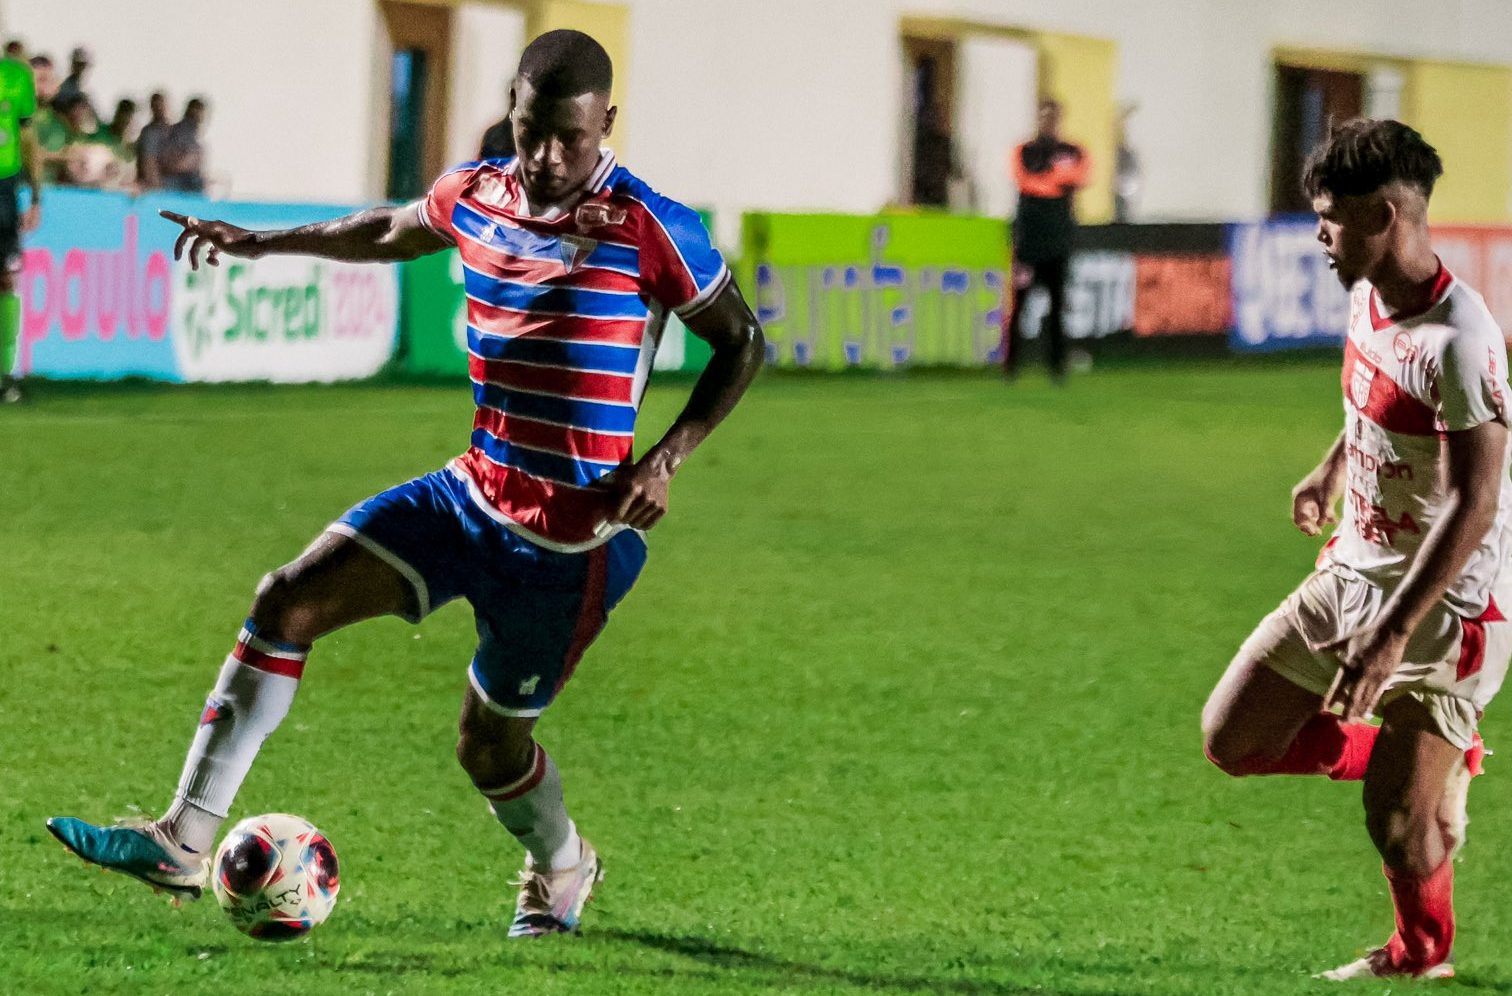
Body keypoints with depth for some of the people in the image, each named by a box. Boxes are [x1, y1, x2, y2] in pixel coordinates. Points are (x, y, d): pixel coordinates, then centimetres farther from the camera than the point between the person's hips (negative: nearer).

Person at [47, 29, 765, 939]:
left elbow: (743, 343, -6)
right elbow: (393, 232, 25)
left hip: (575, 536, -6)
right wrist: (262, 244, 24)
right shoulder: (475, 196, 1)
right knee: (290, 601, -10)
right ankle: (186, 843, -11)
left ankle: (563, 868, 41)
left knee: (489, 744, 6)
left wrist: (666, 457, -17)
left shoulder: (650, 230, -16)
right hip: (473, 493, 6)